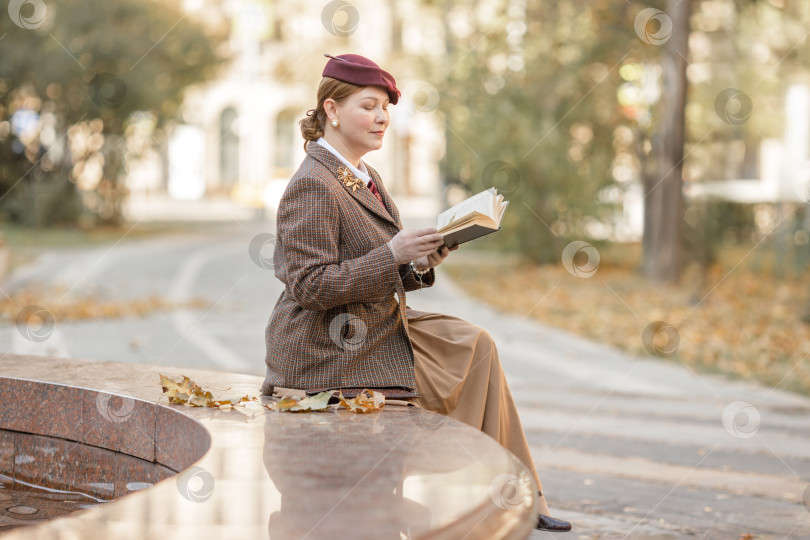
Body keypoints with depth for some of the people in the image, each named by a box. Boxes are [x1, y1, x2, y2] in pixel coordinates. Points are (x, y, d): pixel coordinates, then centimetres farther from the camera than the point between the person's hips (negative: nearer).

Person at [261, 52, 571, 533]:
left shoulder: (366, 178, 14)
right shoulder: (313, 186, -16)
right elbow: (311, 286, -22)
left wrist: (420, 265, 0)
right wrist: (393, 254, -24)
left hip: (377, 326, 9)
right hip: (329, 347, -9)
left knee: (476, 345, -3)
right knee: (473, 357, -9)